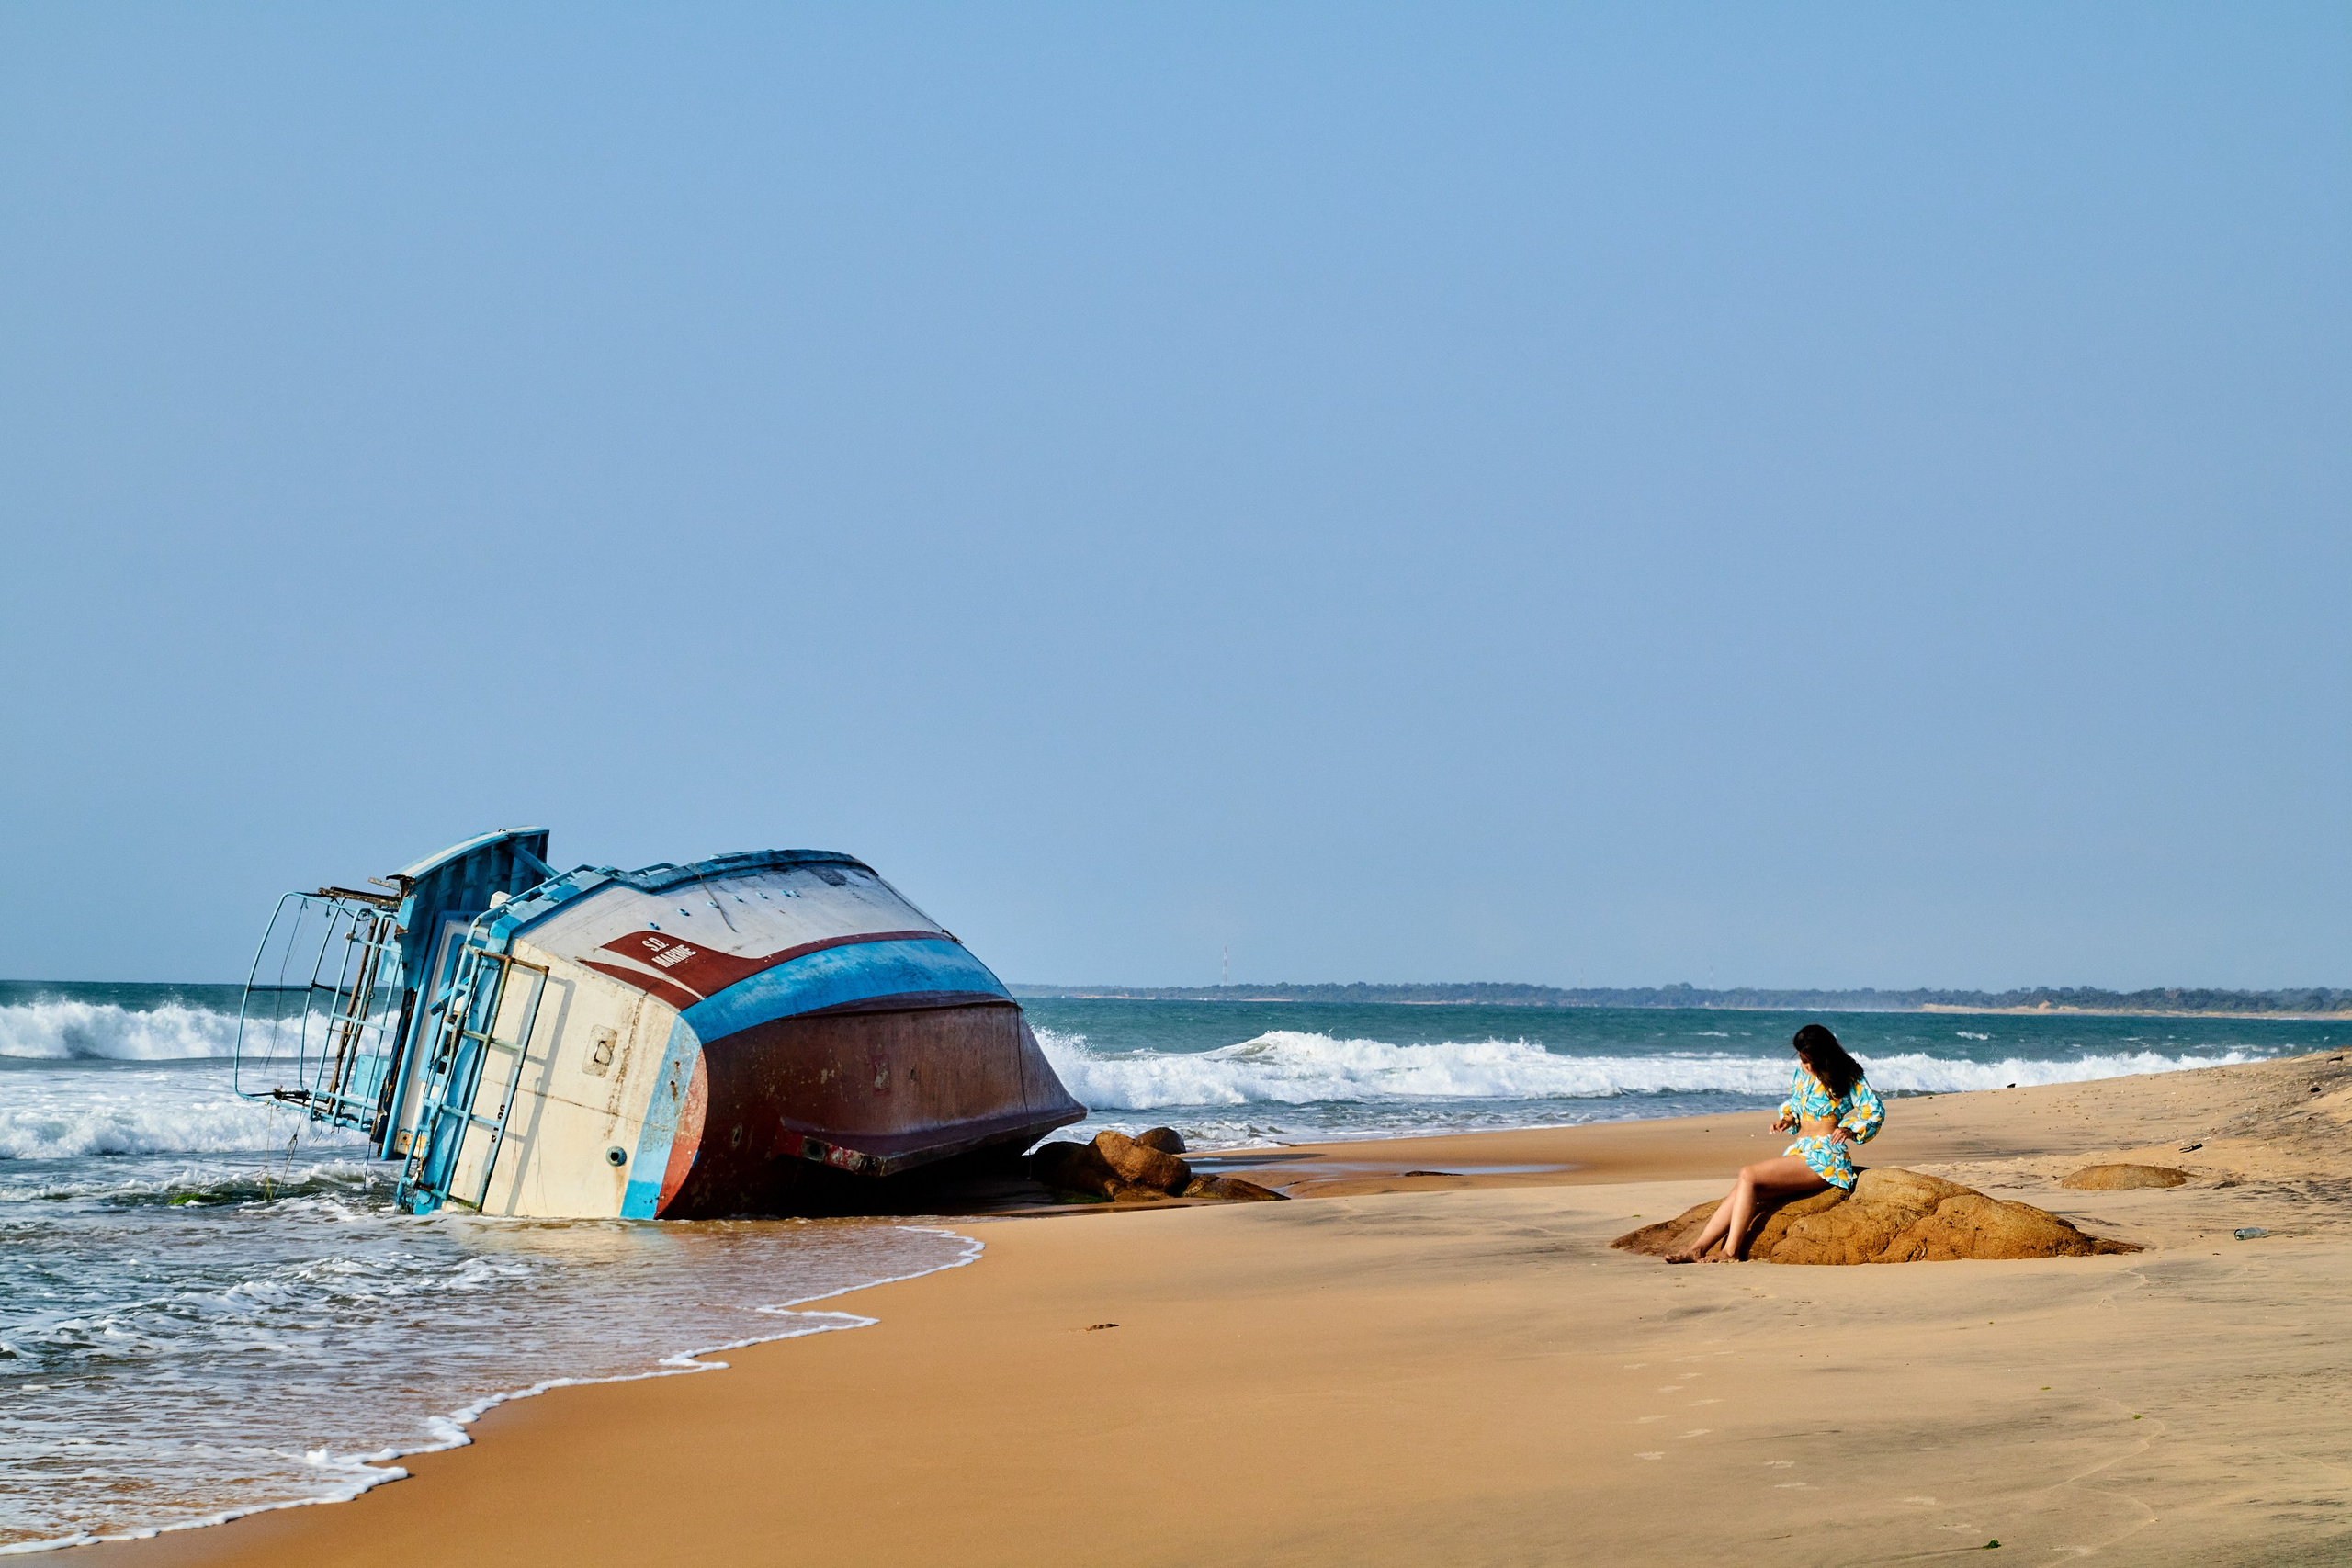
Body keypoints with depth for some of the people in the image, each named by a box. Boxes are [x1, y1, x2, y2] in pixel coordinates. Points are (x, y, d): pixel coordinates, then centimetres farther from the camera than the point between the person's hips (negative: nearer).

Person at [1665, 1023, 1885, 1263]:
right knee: (1740, 1189, -13)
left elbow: (1875, 1111, -5)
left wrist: (1850, 1130, -21)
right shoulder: (1801, 1074, 14)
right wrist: (1788, 1117, 9)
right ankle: (1698, 1248, -18)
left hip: (1824, 1157, -8)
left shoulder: (1846, 1076, -5)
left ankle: (1731, 1252, -26)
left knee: (1748, 1176, -24)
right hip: (1798, 1152, 8)